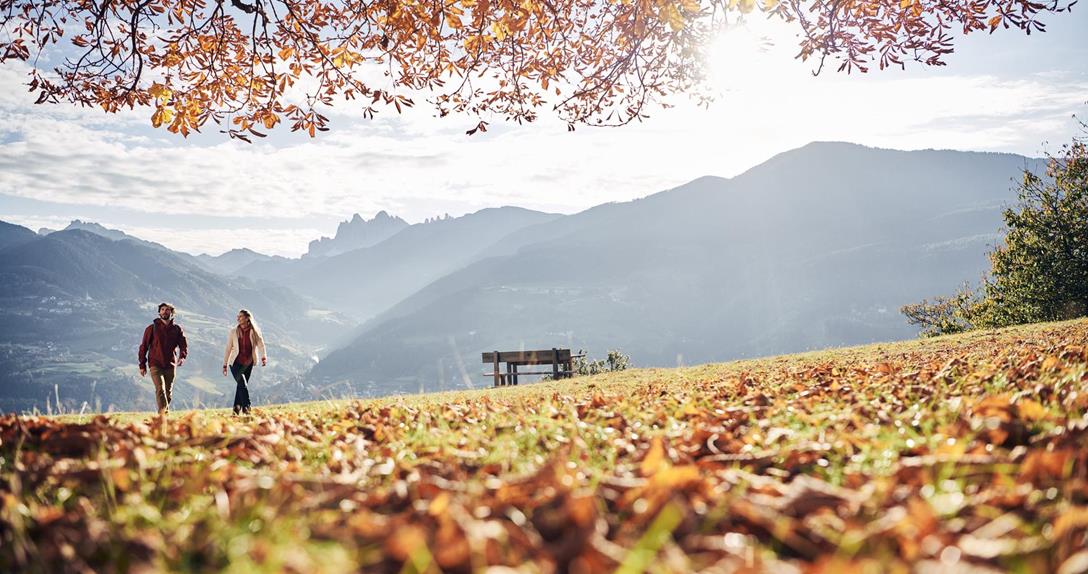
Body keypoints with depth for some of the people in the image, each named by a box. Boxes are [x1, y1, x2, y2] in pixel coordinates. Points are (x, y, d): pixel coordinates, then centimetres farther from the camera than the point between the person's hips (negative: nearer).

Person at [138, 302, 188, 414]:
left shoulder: (177, 329, 8)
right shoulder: (152, 328, 2)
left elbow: (183, 345, 5)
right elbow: (143, 347, 5)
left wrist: (182, 357, -16)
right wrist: (142, 365, 1)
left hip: (170, 365, 3)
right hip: (155, 364, -3)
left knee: (168, 392, 9)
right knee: (160, 389, -19)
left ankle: (166, 412, 22)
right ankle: (163, 412, -27)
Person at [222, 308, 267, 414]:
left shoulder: (255, 331, -3)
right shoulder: (234, 331, -2)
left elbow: (260, 344, -12)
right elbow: (228, 349, 2)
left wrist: (264, 357, -29)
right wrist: (225, 365, 1)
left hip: (248, 364, 2)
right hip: (235, 363, -1)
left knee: (241, 385, 9)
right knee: (242, 383, -20)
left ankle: (237, 409, 21)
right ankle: (246, 407, -21)